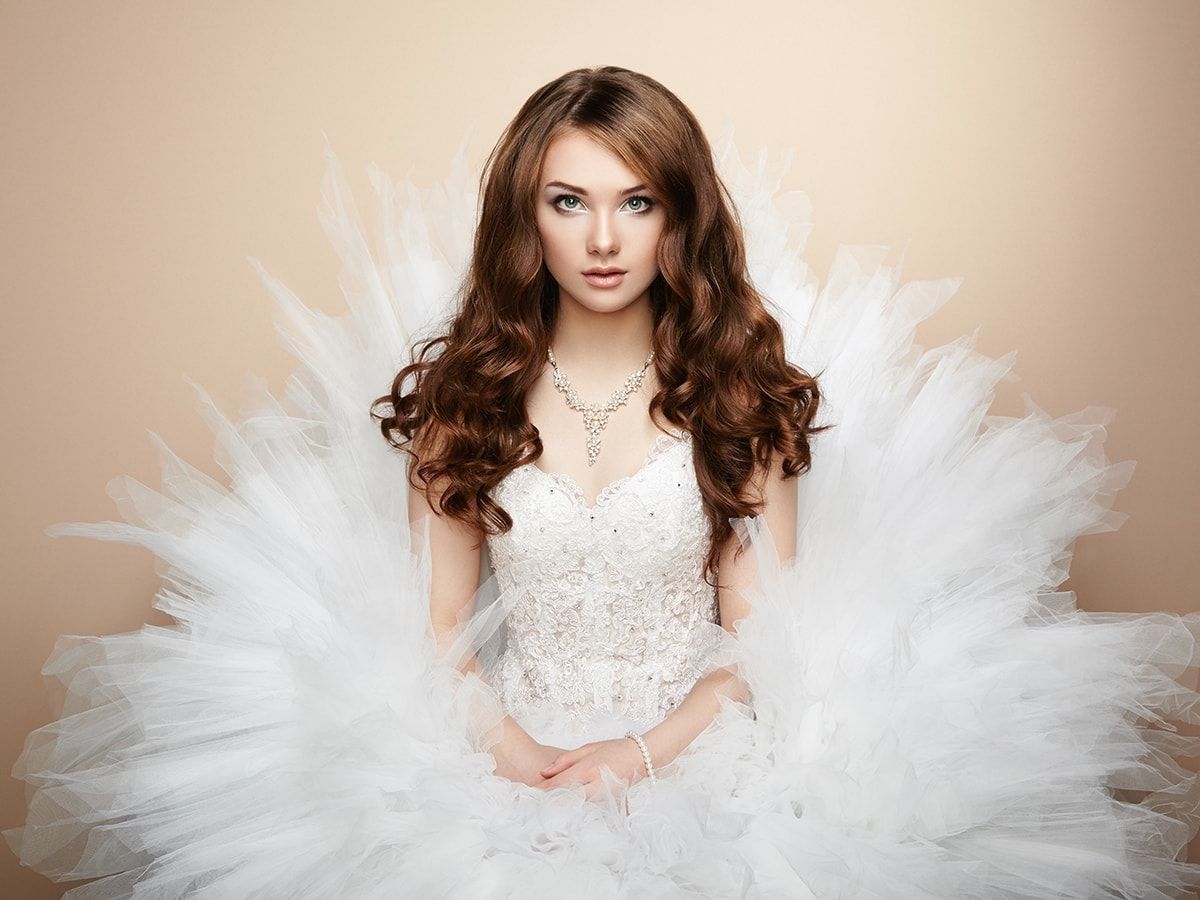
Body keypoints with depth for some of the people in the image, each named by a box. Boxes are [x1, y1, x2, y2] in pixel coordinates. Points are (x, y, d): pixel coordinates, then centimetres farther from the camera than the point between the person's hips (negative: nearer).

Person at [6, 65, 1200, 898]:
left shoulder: (737, 388, 3)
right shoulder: (462, 390, 5)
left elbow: (763, 638, 1)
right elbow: (435, 626, 4)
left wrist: (645, 754, -12)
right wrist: (516, 751, -11)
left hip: (702, 764, 0)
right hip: (511, 766, 1)